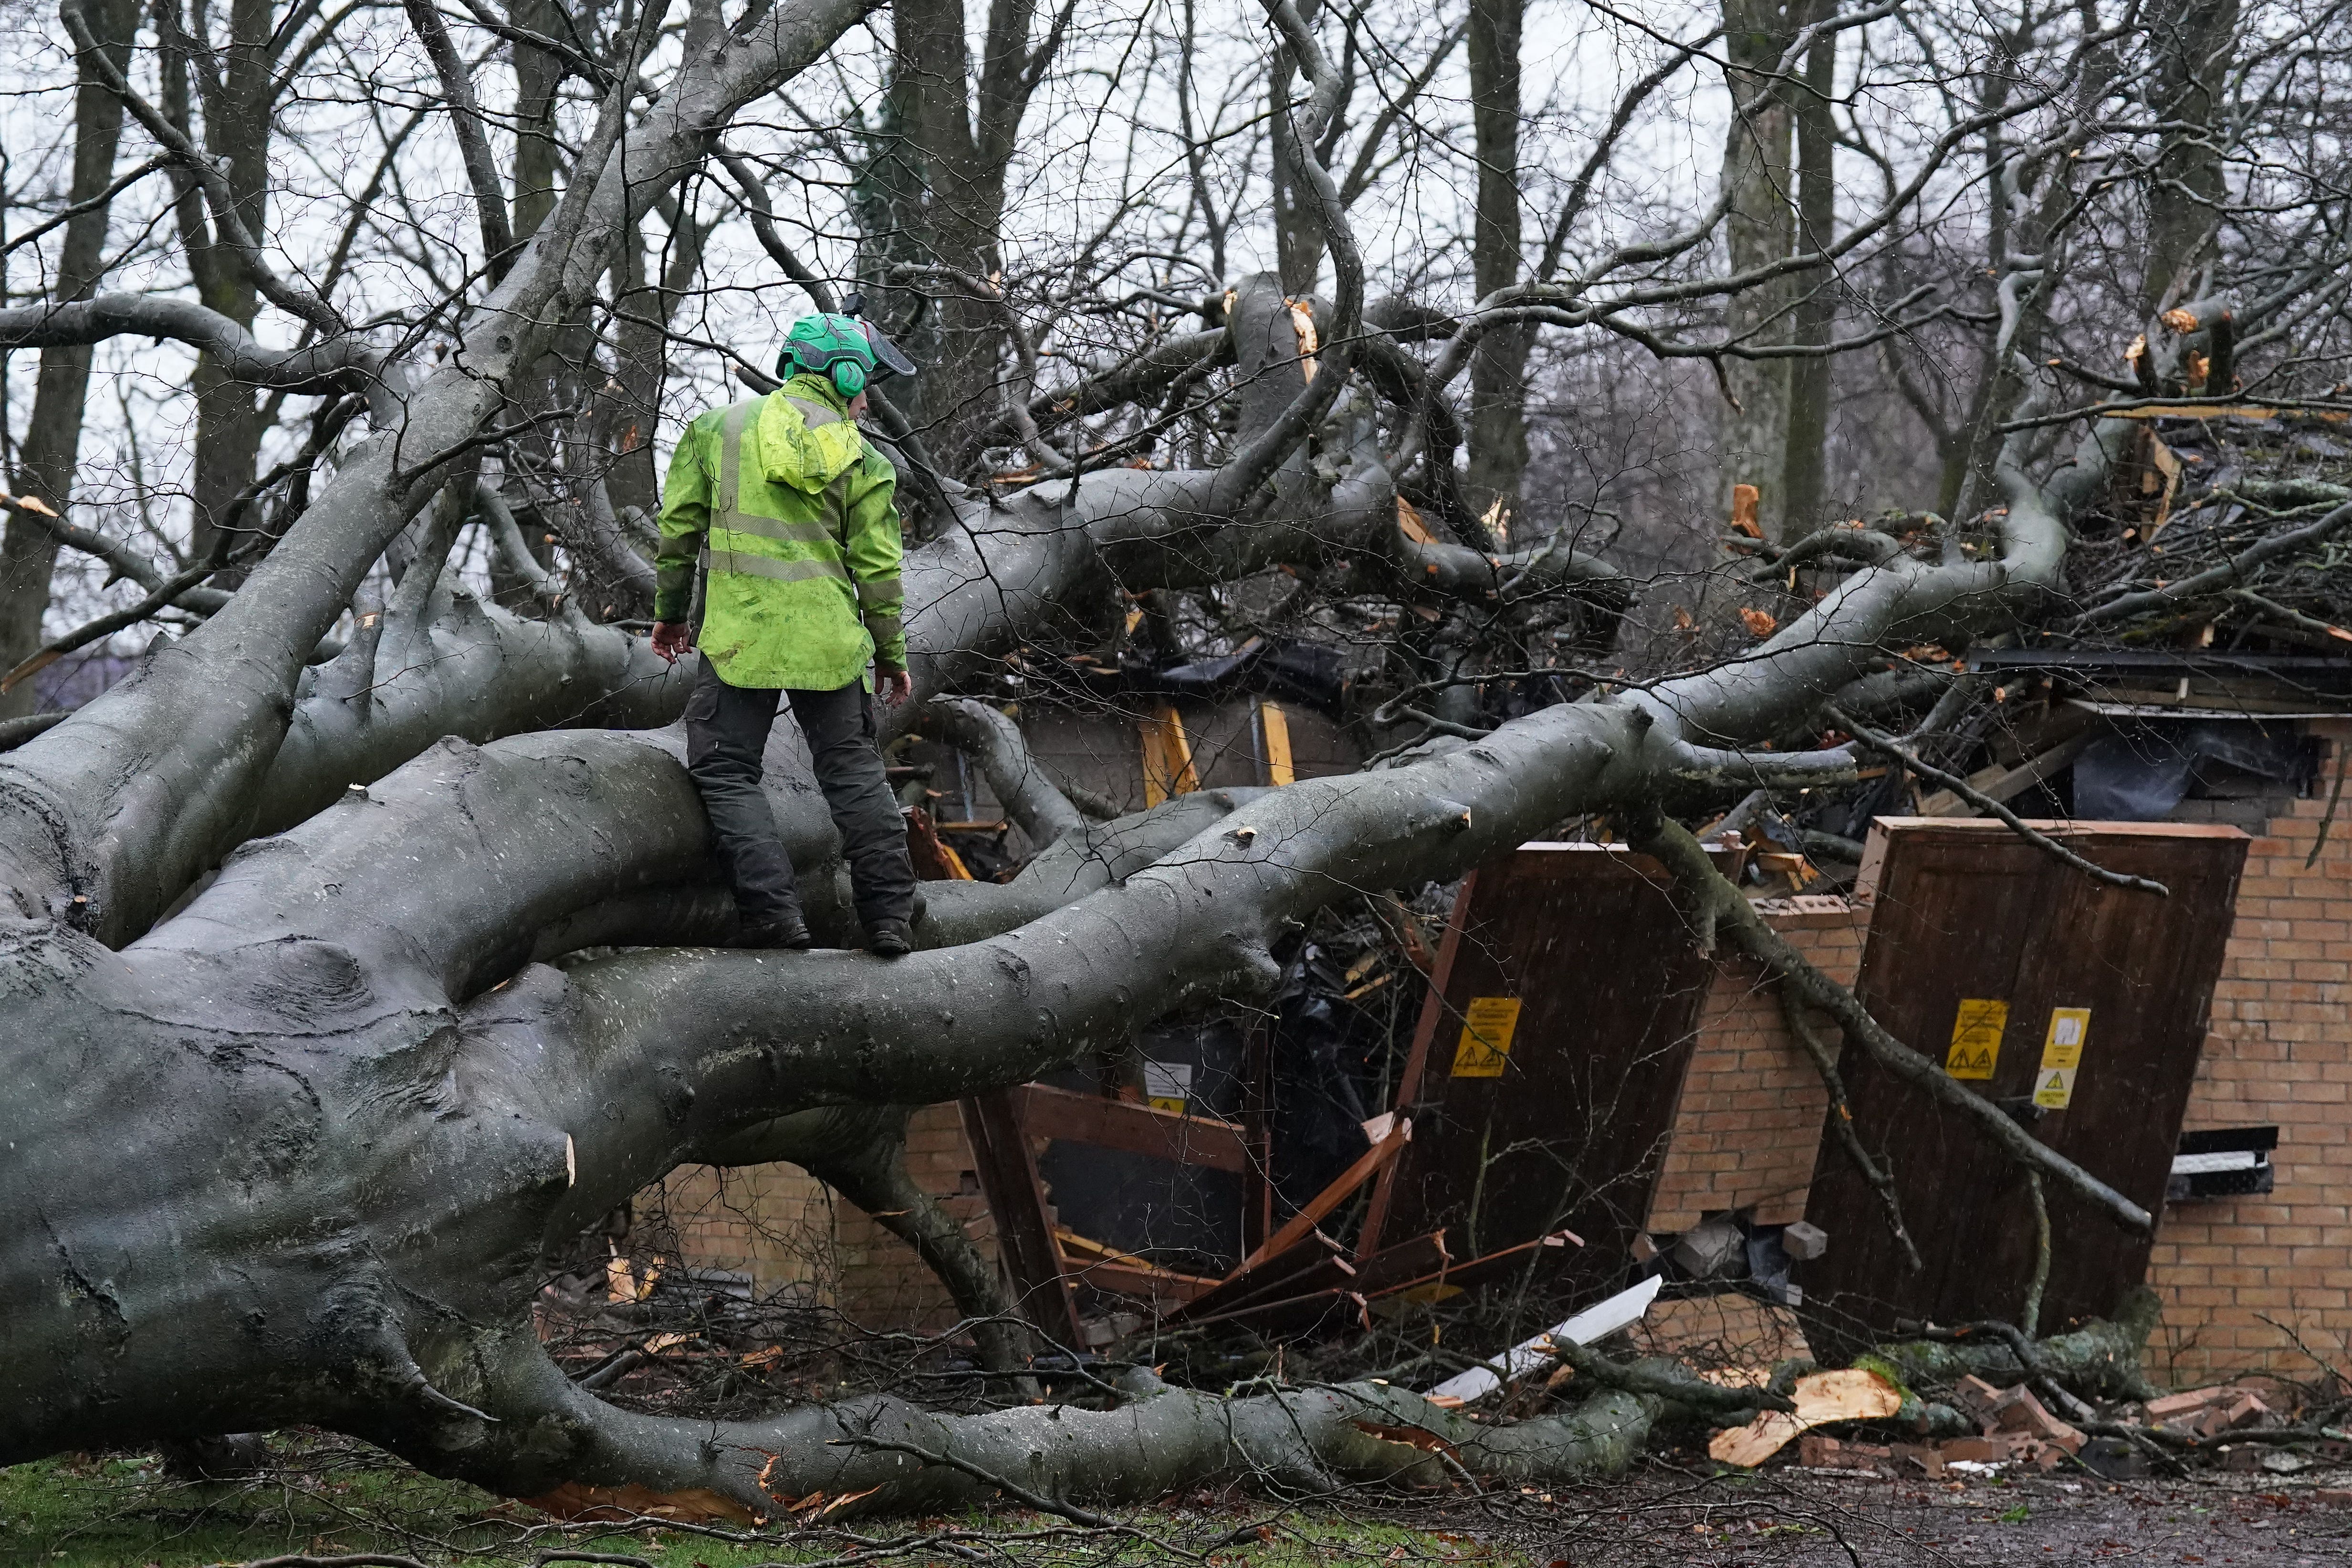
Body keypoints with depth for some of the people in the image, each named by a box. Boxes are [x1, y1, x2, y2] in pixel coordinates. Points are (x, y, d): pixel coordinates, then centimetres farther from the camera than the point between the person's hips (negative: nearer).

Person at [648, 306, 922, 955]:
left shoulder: (720, 428, 5)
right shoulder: (861, 458, 4)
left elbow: (680, 526, 5)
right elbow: (877, 566, 3)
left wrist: (671, 611, 18)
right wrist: (892, 654, 13)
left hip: (739, 634, -1)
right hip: (829, 638, 1)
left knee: (727, 772, 5)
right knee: (854, 770, 13)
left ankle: (776, 911, -10)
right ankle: (891, 918, 11)